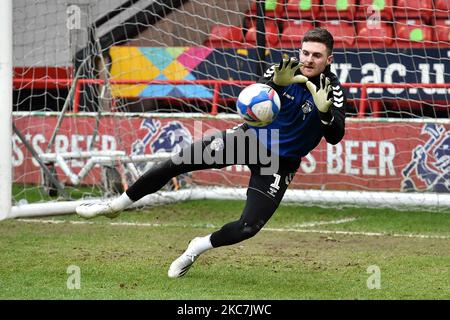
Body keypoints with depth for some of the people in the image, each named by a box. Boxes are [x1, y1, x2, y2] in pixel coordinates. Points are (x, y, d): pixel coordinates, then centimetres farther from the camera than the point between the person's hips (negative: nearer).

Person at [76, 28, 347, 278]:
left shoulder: (332, 89, -19)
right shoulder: (284, 70, -13)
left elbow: (335, 137, -29)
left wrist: (325, 110, -50)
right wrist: (275, 83, -46)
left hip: (281, 162, -1)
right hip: (250, 136, 1)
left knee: (248, 227, -14)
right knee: (178, 162, -12)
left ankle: (199, 247, 17)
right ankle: (116, 205, 3)